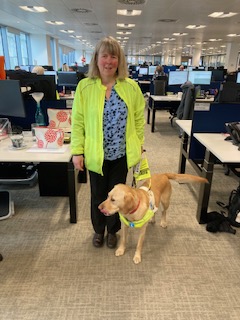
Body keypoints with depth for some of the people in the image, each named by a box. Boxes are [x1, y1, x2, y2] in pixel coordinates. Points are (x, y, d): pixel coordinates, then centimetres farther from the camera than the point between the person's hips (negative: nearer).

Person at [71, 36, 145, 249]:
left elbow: (139, 119, 2)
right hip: (96, 154, 0)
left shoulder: (131, 87, -3)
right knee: (98, 194, 16)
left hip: (122, 154, 1)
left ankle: (112, 230, 40)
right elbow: (77, 122, -4)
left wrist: (139, 146, 2)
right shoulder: (84, 86, -6)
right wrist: (77, 151, -7)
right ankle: (98, 230, 42)